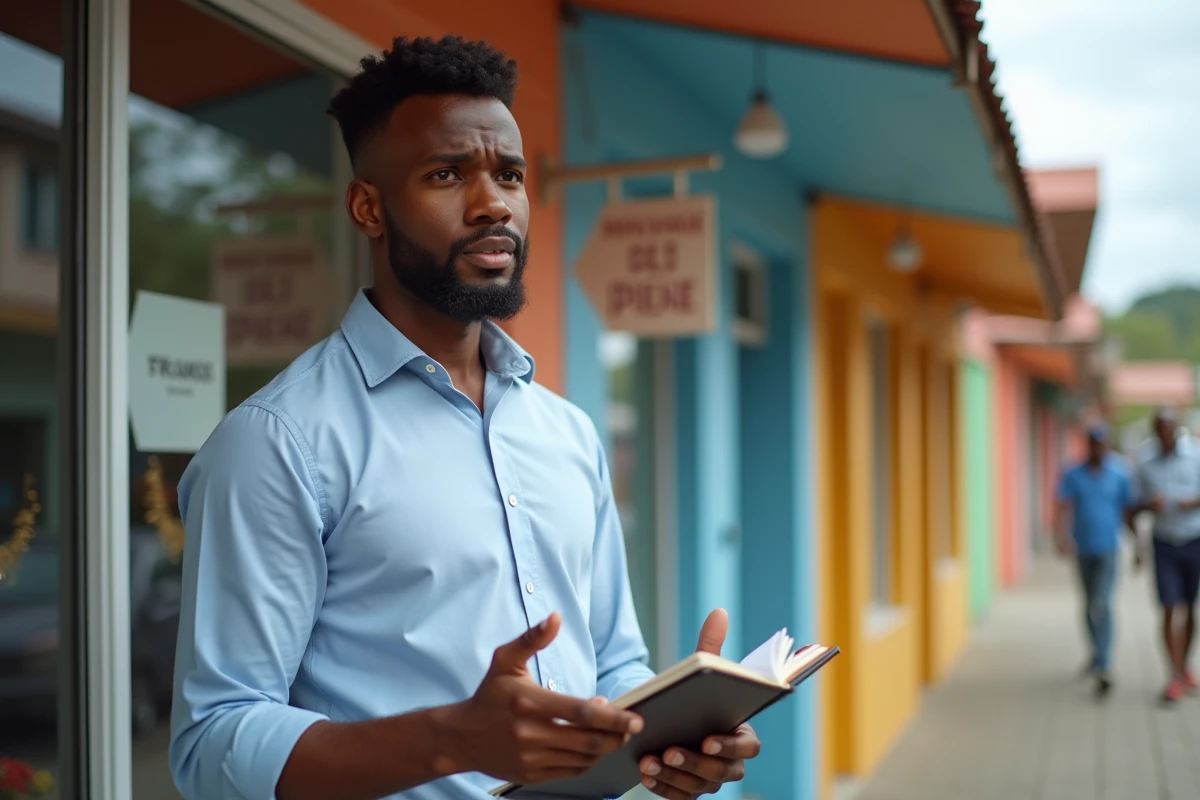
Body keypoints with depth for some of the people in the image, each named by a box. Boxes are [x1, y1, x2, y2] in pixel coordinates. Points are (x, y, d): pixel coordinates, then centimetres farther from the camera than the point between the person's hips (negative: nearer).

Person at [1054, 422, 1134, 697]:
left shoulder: (1120, 475, -2)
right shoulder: (1073, 476, -1)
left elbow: (1128, 510, 4)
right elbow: (1065, 508, -11)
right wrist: (1063, 537, -27)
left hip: (1108, 550, -3)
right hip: (1083, 549, 3)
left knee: (1100, 605, -15)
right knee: (1090, 604, 16)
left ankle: (1103, 668, -17)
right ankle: (1099, 653, 36)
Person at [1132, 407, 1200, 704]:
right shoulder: (1146, 467, 5)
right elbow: (1139, 504, 9)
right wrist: (1149, 505, -12)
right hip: (1164, 543, 0)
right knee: (1171, 610, -8)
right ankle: (1176, 675, -8)